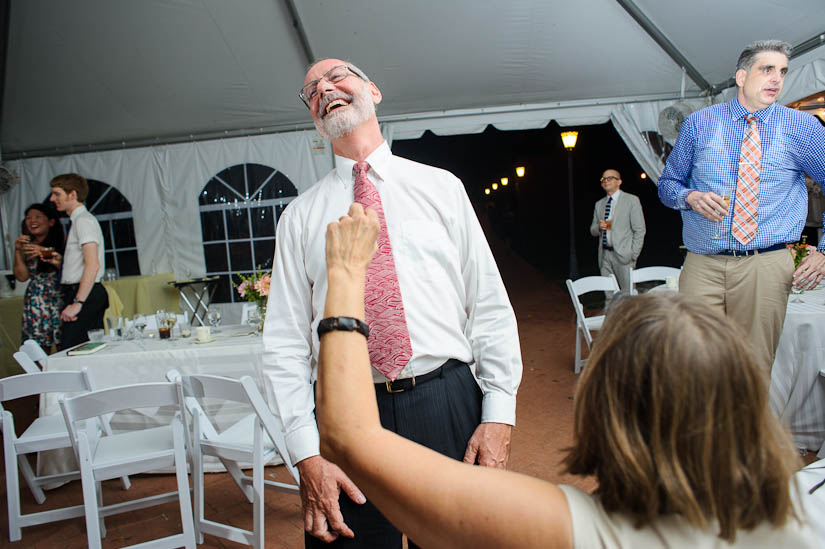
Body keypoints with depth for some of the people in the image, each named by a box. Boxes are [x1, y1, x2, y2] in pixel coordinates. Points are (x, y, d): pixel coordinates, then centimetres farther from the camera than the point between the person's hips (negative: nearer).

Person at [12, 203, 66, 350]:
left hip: (59, 300, -3)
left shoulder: (63, 242, 2)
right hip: (35, 303, 3)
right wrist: (18, 251, 1)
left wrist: (45, 253, -12)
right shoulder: (26, 246, 14)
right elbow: (22, 276, 8)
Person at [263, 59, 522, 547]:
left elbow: (490, 305, 3)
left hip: (448, 405, 0)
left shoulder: (441, 187, 7)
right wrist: (306, 450, -6)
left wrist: (500, 414, -5)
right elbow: (285, 340, 3)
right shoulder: (301, 214, 8)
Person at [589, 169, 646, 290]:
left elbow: (639, 230, -2)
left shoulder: (631, 200, 2)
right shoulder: (599, 204, 17)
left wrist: (633, 255, -9)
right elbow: (593, 231, 20)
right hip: (604, 255, 4)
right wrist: (599, 227, -5)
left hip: (623, 255, -4)